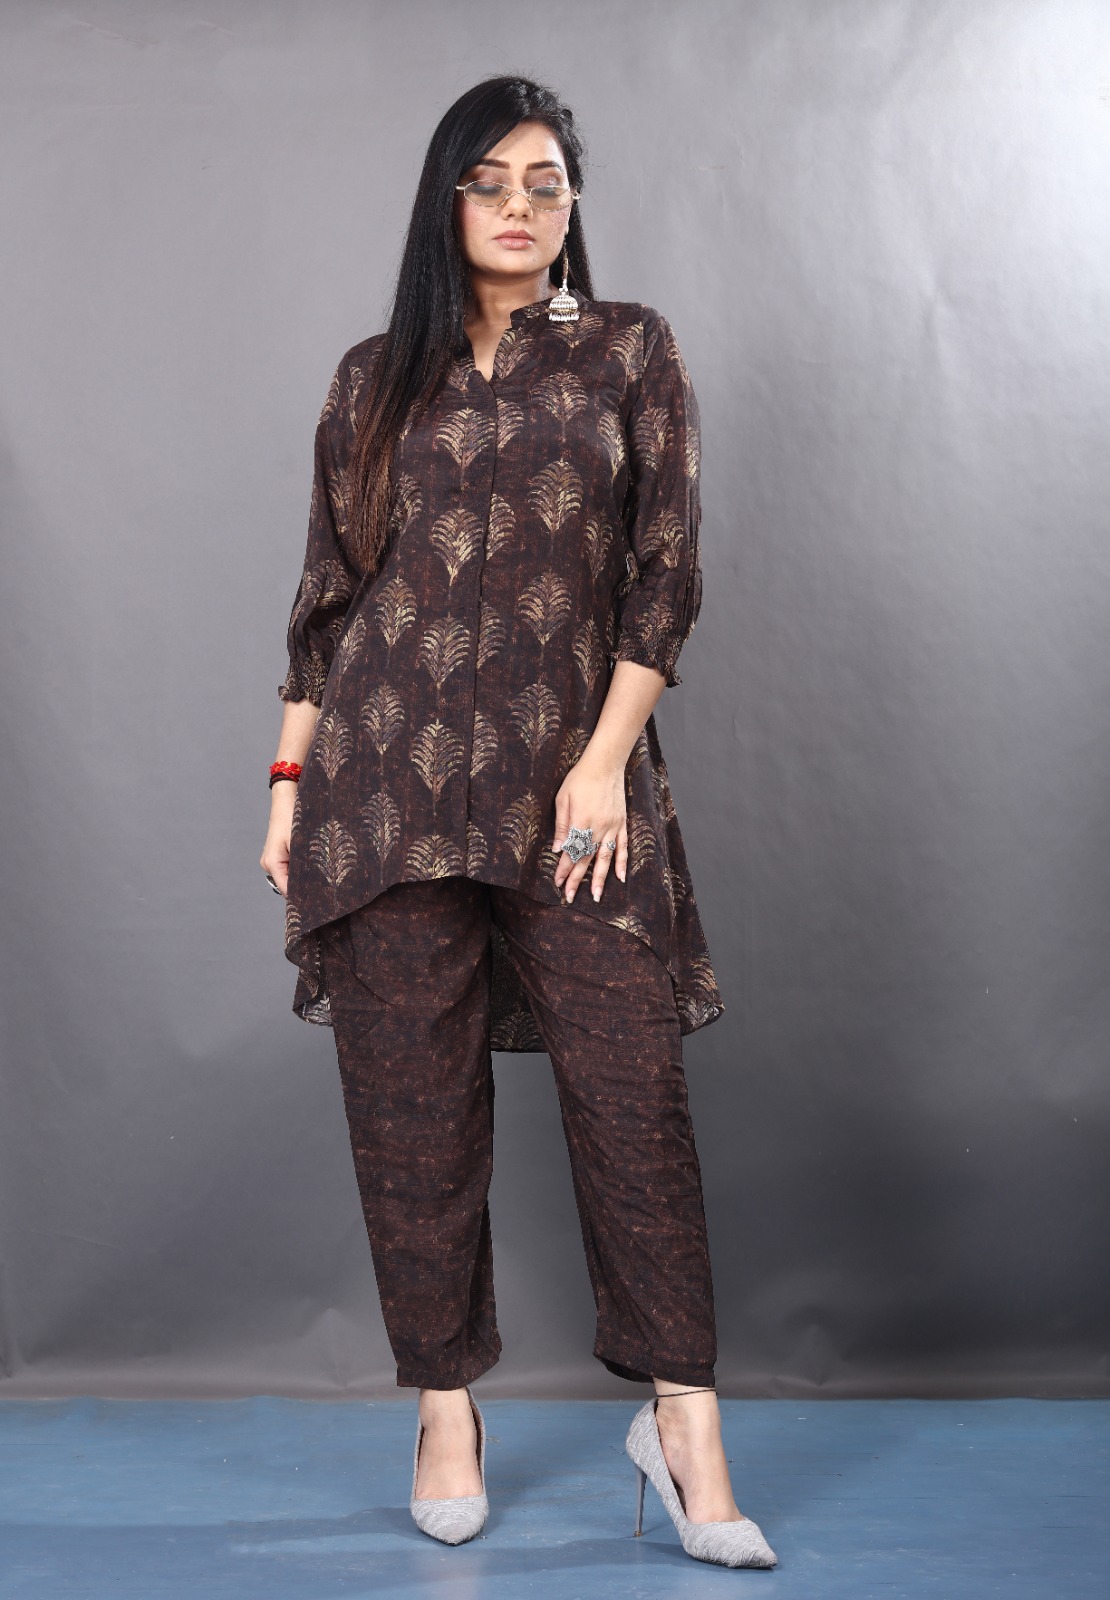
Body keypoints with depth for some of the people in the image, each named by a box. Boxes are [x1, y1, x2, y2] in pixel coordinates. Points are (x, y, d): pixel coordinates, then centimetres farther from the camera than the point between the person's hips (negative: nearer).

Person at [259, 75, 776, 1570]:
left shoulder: (631, 351, 8)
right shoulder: (375, 378, 13)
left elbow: (667, 572, 1)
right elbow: (327, 591, 14)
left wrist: (604, 761, -7)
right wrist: (289, 777, 8)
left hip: (571, 767, -1)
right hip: (386, 776, 2)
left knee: (633, 1085, -6)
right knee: (413, 1100, 3)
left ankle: (682, 1420, 5)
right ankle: (446, 1413, 15)